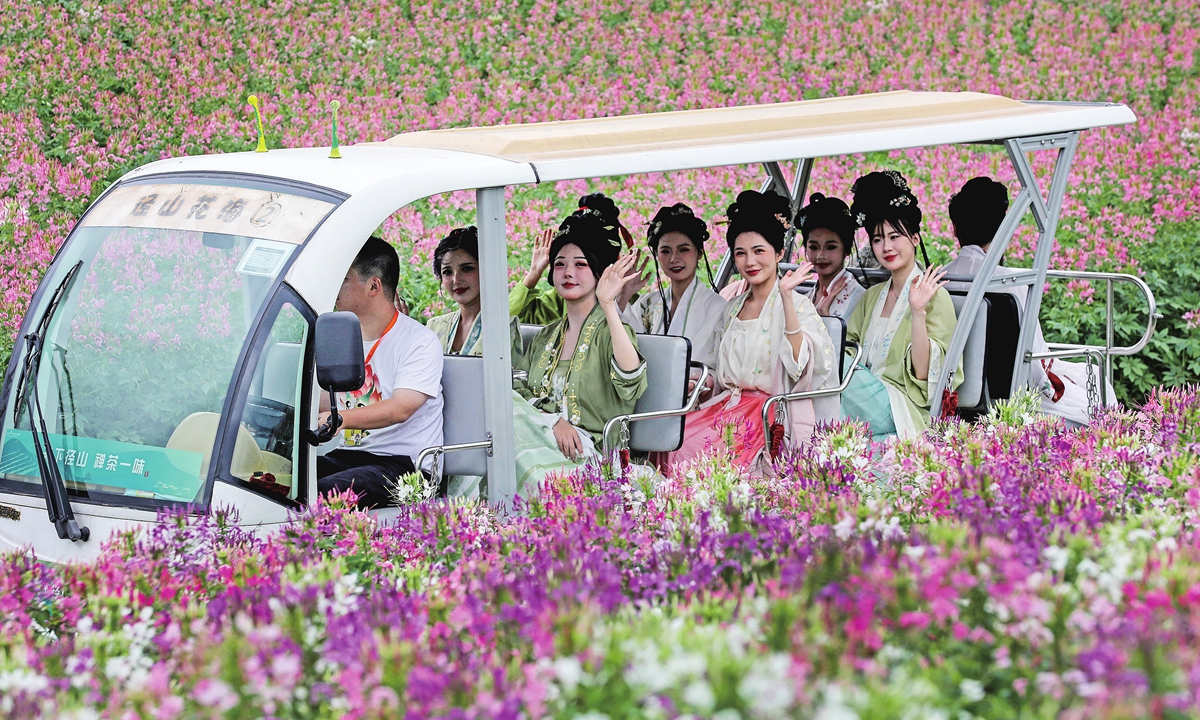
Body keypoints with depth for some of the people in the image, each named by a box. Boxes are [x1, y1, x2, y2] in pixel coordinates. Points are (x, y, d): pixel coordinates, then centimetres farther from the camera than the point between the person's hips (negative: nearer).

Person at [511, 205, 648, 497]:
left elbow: (630, 382, -21)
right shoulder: (545, 337, 21)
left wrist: (608, 305, -26)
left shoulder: (608, 331, 1)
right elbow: (517, 390, 9)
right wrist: (554, 422, -12)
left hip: (592, 454, -6)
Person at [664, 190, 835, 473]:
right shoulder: (733, 308, 17)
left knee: (694, 450, -29)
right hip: (728, 406, 6)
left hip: (772, 415, -6)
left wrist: (787, 297, -26)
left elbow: (799, 363, -21)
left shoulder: (798, 305, -3)